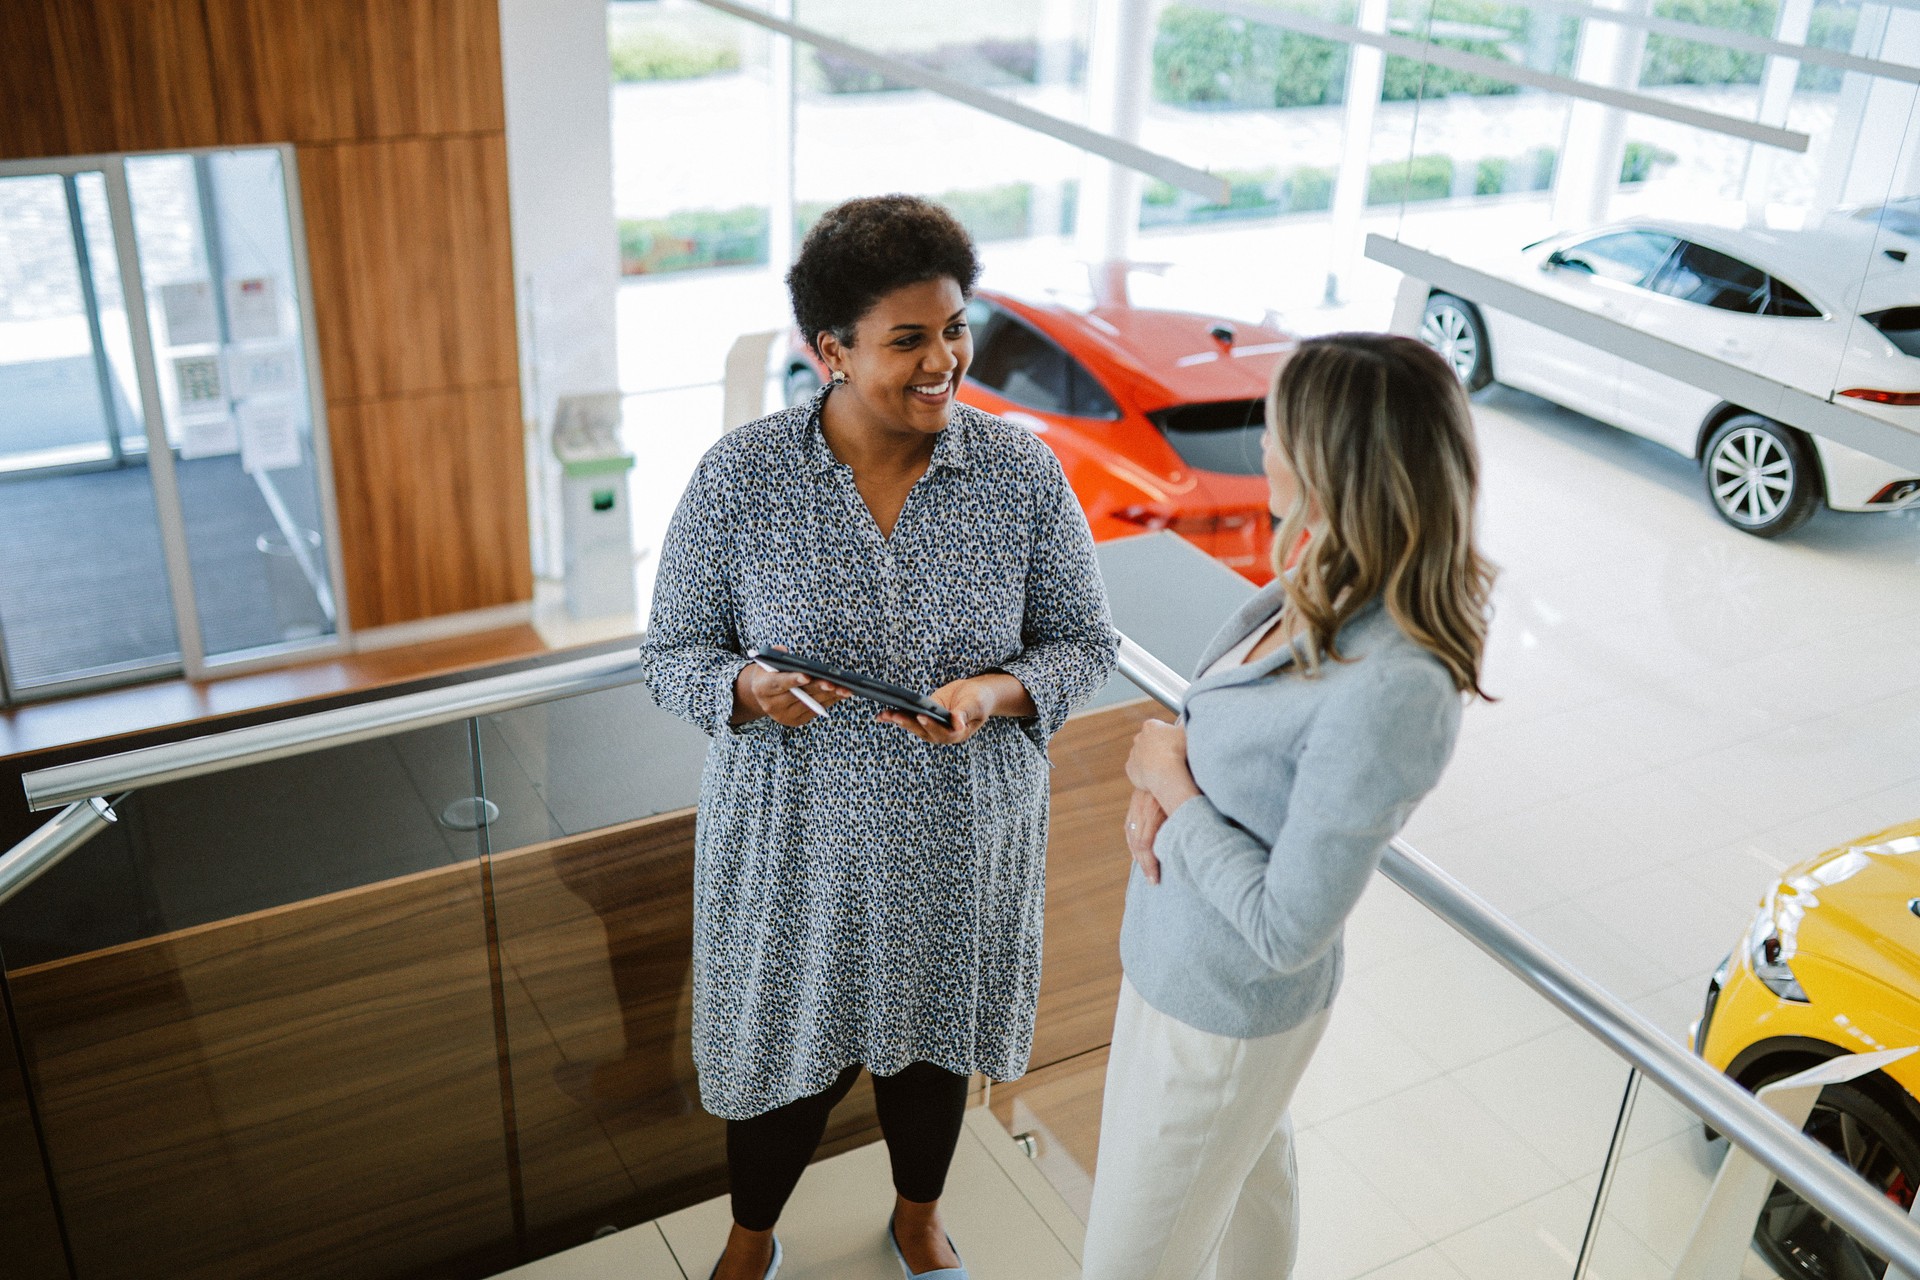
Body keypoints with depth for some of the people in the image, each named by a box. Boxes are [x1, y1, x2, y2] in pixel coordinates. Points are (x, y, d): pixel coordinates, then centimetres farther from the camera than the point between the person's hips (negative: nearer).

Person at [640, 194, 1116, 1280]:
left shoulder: (1024, 473, -12)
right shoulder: (739, 476, -15)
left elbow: (1086, 644, -4)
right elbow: (674, 654, -7)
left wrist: (996, 692, -24)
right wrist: (749, 688, -30)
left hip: (959, 833, 2)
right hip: (795, 832, -1)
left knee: (934, 1034, 23)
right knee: (786, 1046, 17)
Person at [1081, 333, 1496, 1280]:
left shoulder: (1388, 690, -36)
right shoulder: (1331, 590, -9)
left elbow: (1284, 930, -29)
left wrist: (1174, 790, -18)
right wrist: (1159, 789, -11)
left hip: (1220, 1011, -8)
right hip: (1182, 955, 8)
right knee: (1252, 1177, 30)